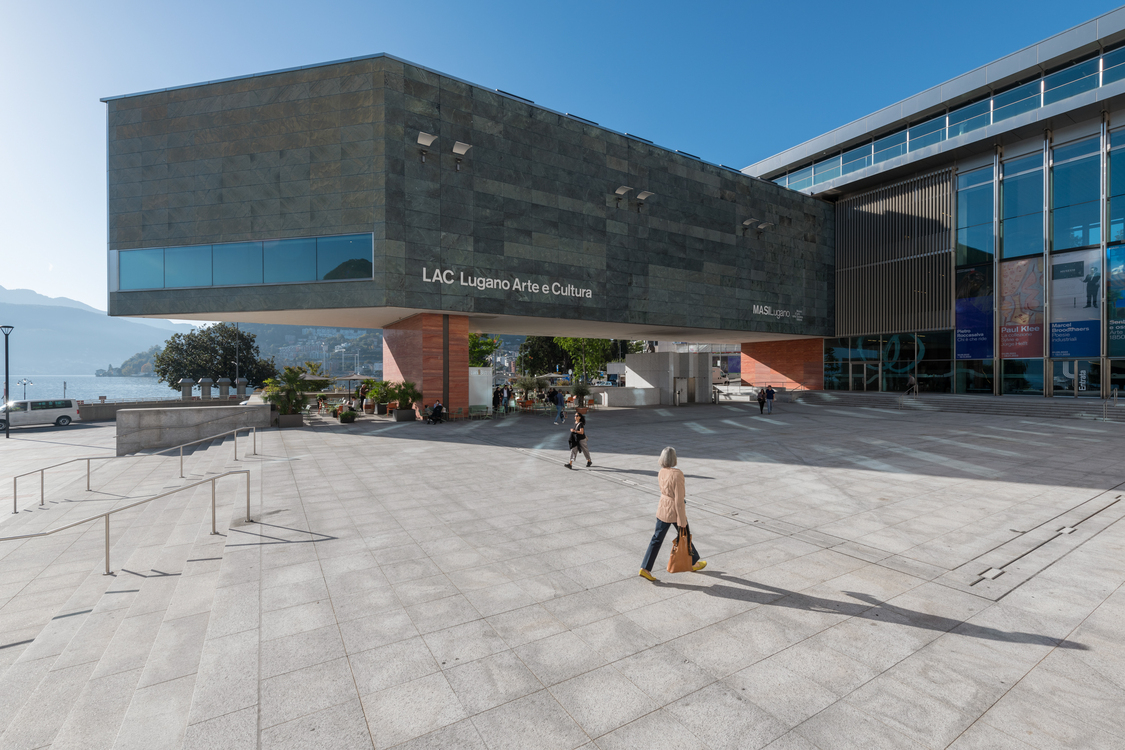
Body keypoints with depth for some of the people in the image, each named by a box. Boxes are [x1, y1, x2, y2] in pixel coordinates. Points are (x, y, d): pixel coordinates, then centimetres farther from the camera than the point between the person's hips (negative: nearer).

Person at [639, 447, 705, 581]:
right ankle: (693, 563, 41)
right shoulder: (677, 475, -25)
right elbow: (679, 500, -22)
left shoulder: (661, 472, -2)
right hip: (675, 512, -6)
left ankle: (645, 568, 9)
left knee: (657, 539, 11)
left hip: (662, 509, 6)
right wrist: (682, 521, -15)